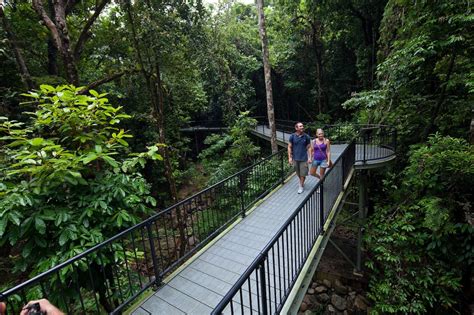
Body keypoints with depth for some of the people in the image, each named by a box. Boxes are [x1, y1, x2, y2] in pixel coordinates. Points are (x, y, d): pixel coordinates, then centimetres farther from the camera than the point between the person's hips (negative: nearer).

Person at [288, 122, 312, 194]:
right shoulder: (292, 136, -5)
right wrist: (289, 157, -6)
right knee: (298, 173, 16)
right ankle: (301, 182, 41)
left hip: (304, 158, -1)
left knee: (303, 174, 2)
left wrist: (309, 158, -6)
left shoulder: (306, 137, -5)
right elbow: (289, 147, -1)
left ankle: (301, 186, 19)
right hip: (295, 158, 1)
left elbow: (309, 148, 0)